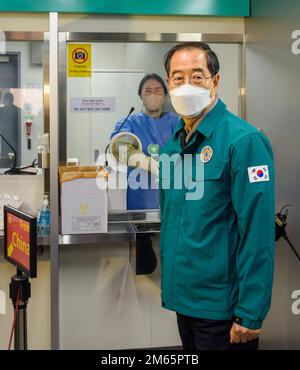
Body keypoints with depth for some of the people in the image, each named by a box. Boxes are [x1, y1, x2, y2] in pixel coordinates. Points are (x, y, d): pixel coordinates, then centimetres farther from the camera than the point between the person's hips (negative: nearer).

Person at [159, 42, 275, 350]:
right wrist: (170, 285, 12)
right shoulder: (170, 147, 7)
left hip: (222, 307, -7)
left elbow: (257, 234, -19)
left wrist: (251, 313, -20)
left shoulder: (244, 140, -16)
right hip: (183, 299, 7)